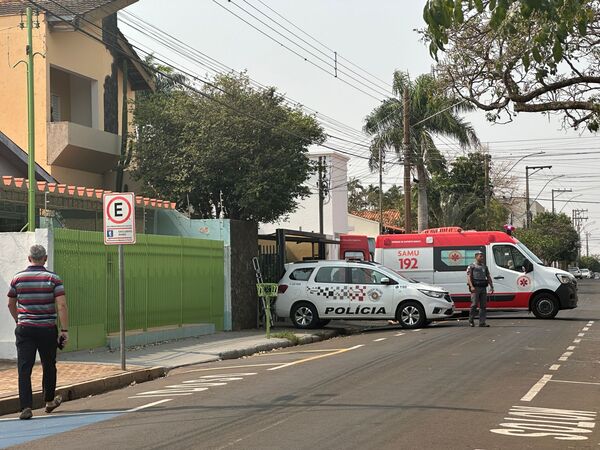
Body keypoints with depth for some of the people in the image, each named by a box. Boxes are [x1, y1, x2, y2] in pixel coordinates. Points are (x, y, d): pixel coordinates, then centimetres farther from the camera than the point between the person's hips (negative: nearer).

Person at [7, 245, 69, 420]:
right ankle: (49, 401, 33)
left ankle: (26, 407, -13)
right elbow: (61, 305, -12)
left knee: (24, 369, -2)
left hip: (25, 329, 1)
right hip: (47, 329, 0)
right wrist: (65, 330, -10)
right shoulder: (53, 278, -5)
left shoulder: (18, 278, 2)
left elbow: (11, 304, 14)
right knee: (49, 366, 17)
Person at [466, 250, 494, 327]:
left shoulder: (485, 267, 20)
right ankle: (471, 321, 1)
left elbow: (488, 277, 18)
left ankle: (482, 322, 2)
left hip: (483, 288, 5)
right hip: (475, 288, -5)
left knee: (483, 306, 1)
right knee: (474, 304, -9)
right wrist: (471, 286, -21)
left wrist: (491, 286, 5)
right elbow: (469, 277, -7)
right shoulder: (471, 266, 3)